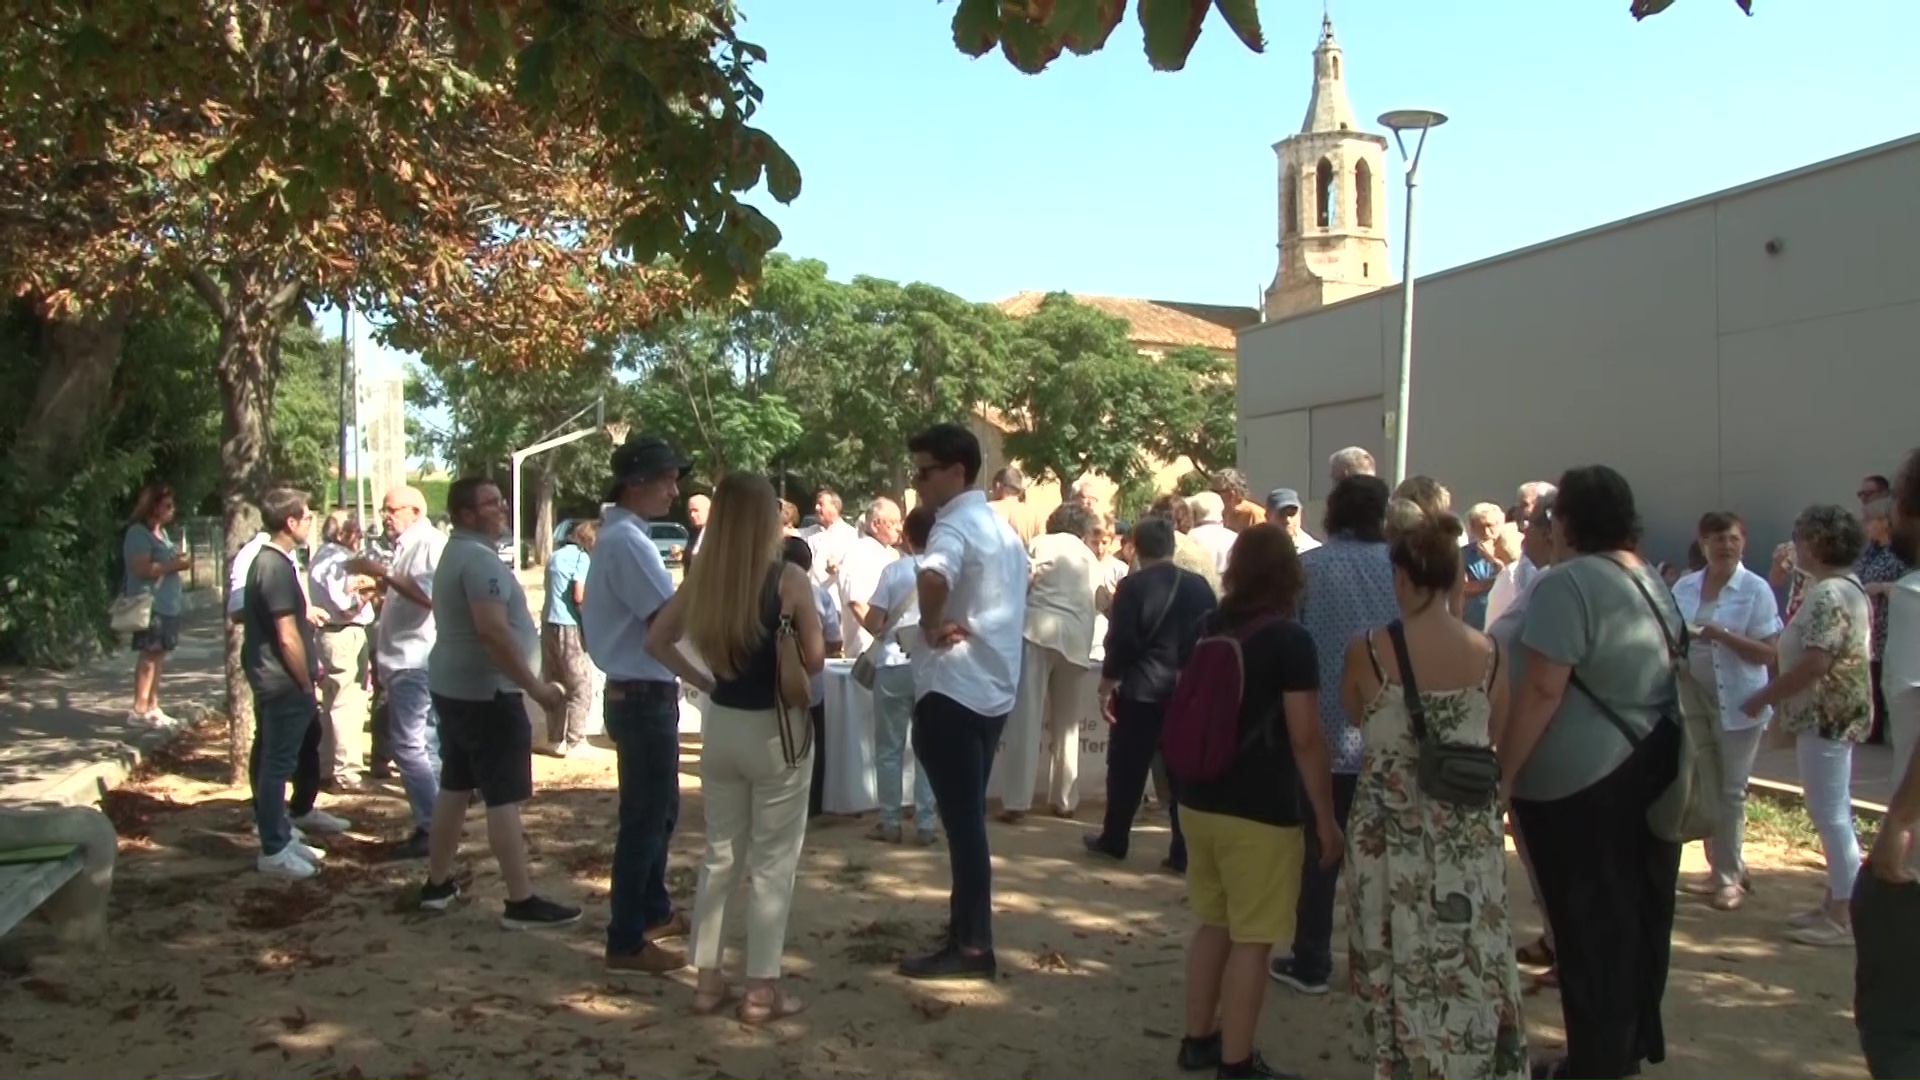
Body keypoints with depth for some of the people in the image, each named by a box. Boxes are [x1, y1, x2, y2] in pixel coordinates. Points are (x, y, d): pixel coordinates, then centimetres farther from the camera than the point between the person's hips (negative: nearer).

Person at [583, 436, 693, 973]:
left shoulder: (619, 535, 13)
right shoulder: (628, 541, -19)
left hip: (636, 691, 10)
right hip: (645, 696, -10)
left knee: (659, 809, 22)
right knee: (644, 817, -2)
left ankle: (654, 912, 36)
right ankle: (626, 942, 6)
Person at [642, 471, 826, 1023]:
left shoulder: (704, 576, 1)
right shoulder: (788, 577, -14)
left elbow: (657, 641, 7)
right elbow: (815, 660, -11)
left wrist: (705, 682, 9)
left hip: (720, 725, 5)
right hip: (774, 729, -5)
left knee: (720, 854, 16)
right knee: (772, 861, 5)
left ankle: (708, 978, 23)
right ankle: (761, 989, 11)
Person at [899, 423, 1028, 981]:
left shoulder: (954, 527, -16)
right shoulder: (1003, 528, 15)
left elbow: (934, 578, -38)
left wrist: (930, 626, -23)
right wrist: (960, 624, 10)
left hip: (952, 691, -10)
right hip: (993, 688, 10)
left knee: (961, 818, -3)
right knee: (968, 815, 17)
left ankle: (972, 947, 4)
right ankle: (966, 926, 26)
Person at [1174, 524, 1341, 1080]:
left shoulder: (1207, 631, 8)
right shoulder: (1290, 640, -12)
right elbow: (1306, 740, -15)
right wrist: (1327, 819, -8)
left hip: (1199, 802, 7)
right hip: (1260, 811, -7)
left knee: (1213, 924, 19)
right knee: (1251, 938, 1)